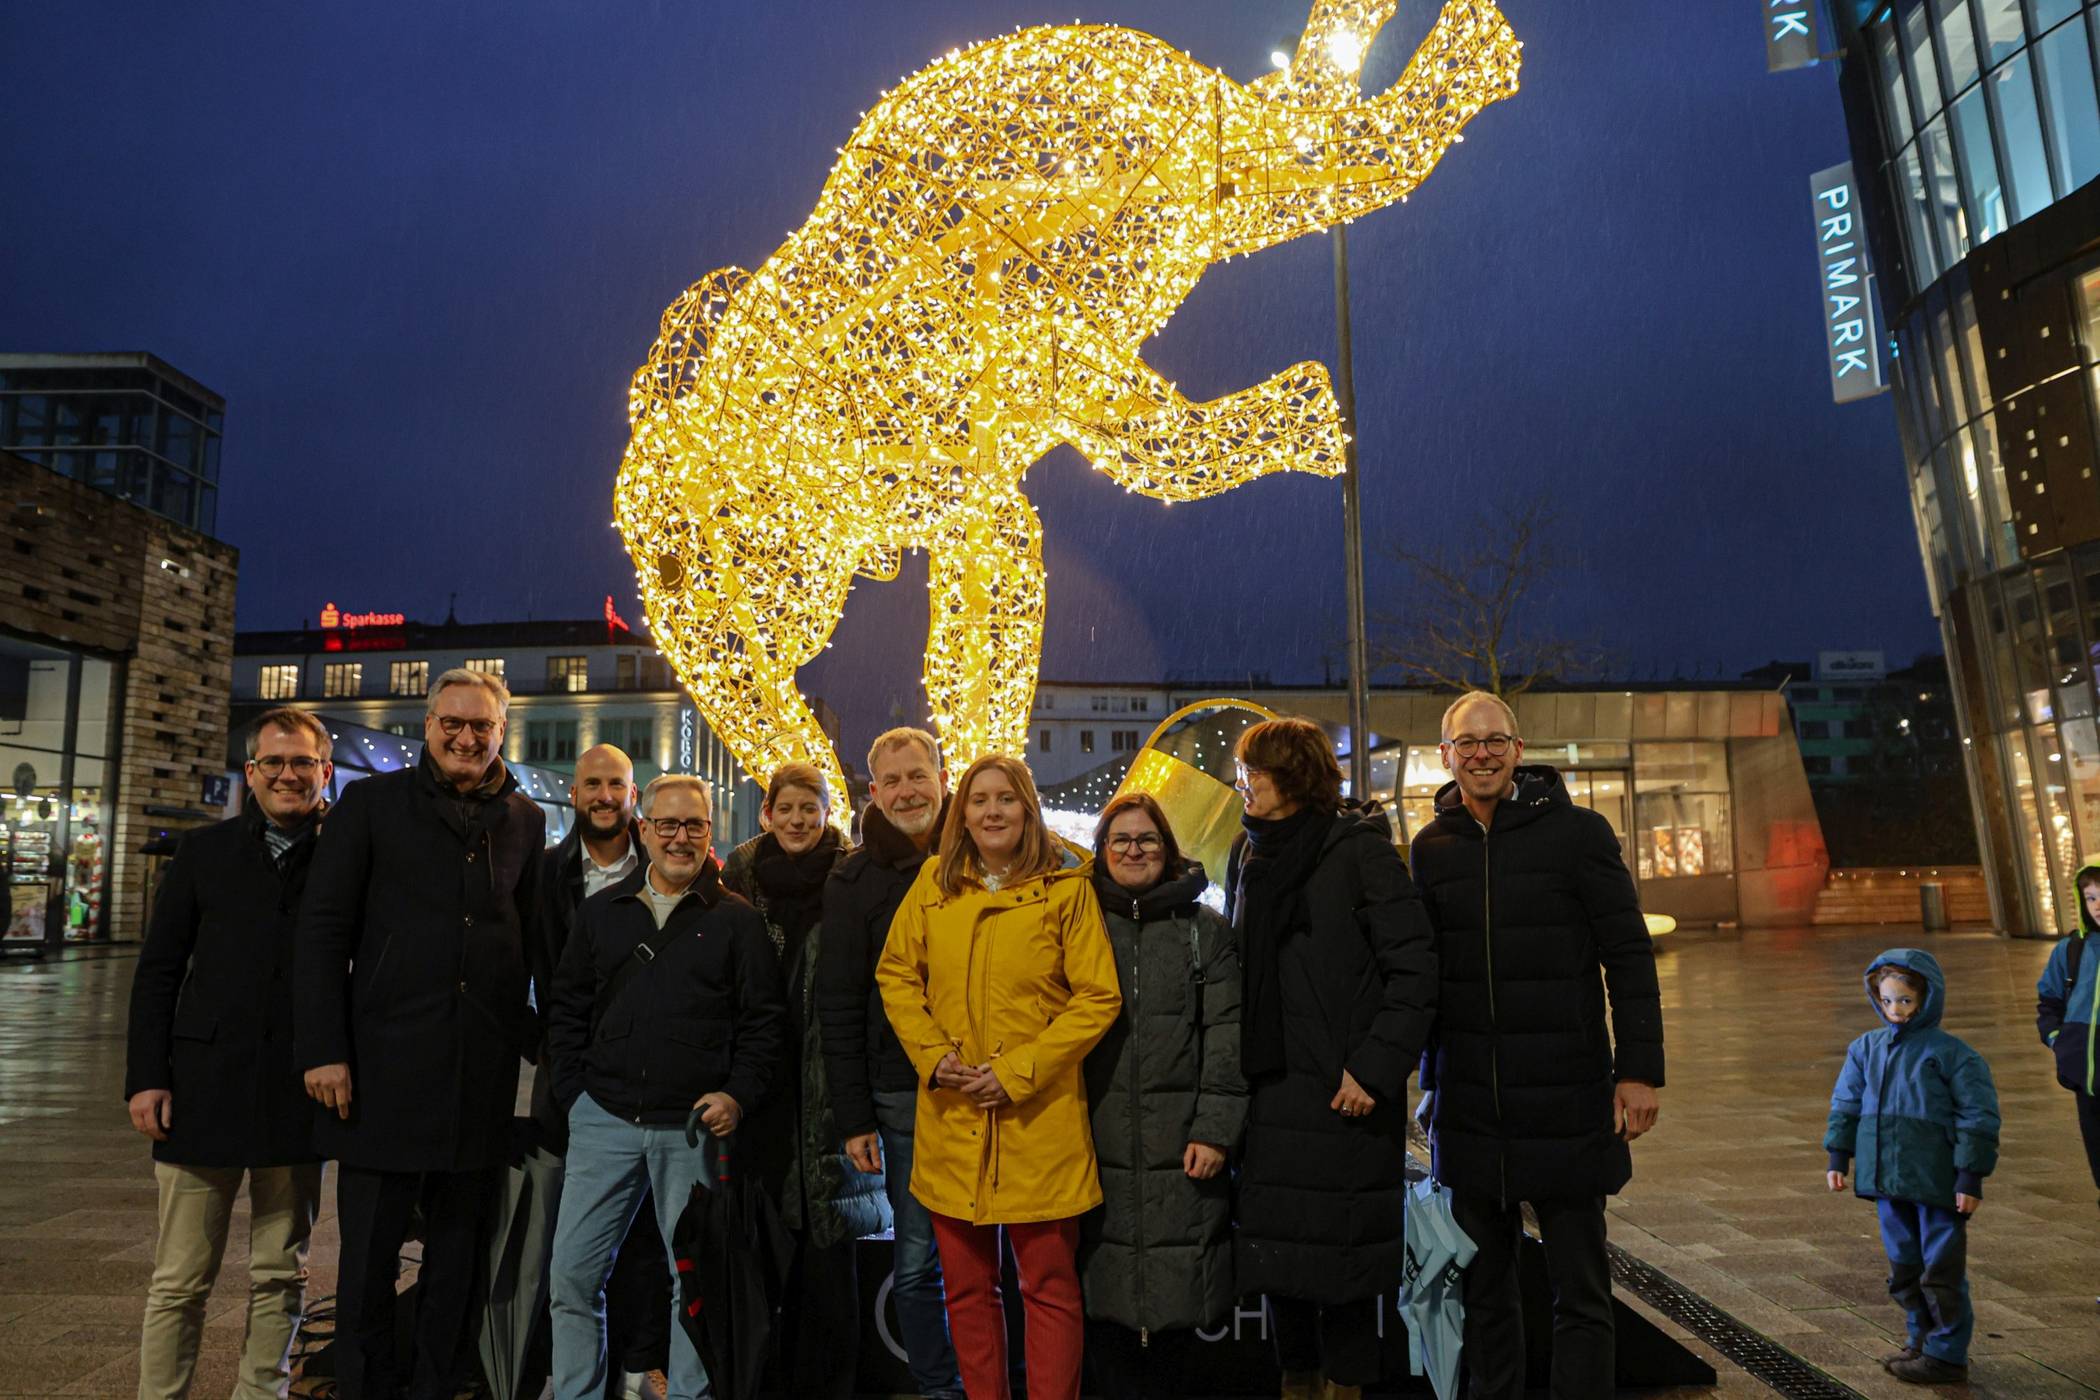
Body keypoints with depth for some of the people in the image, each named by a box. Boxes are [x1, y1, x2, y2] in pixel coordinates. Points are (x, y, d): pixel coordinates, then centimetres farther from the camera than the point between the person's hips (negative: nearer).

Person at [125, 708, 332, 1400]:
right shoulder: (204, 853, 6)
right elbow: (158, 972, 7)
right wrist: (146, 1076, 0)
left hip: (298, 1098, 0)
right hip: (205, 1088, 1)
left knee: (280, 1275, 10)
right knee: (180, 1281, 8)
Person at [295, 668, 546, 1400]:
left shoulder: (525, 819, 9)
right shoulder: (371, 802, 1)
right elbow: (323, 929, -3)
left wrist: (533, 1035, 6)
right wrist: (324, 1050, -9)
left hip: (482, 1074, 3)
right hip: (386, 1064, -2)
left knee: (457, 1250, 12)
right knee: (370, 1251, 6)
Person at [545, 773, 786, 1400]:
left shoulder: (737, 919, 3)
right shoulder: (600, 911, 11)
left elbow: (763, 1018, 2)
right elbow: (567, 1010, 15)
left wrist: (739, 1095, -9)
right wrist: (574, 1092, 6)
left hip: (695, 1125, -2)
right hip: (605, 1120, 3)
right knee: (573, 1272, 3)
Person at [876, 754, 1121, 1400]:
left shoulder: (1066, 889, -4)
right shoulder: (934, 884, 6)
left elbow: (1098, 998, -7)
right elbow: (895, 974, 12)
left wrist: (1019, 1070, -13)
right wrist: (932, 1053, -3)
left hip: (1038, 1117, -3)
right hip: (951, 1116, 3)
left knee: (1050, 1286, 3)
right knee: (967, 1287, 14)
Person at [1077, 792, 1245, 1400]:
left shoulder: (1205, 929, 7)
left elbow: (1226, 1036, 1)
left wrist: (1215, 1129, -7)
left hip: (1181, 1148, -1)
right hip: (1100, 1145, 1)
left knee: (1178, 1301, 3)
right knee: (1104, 1294, 4)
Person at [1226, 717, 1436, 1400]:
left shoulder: (1360, 851, -9)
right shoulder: (1249, 855, 10)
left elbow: (1414, 971, -12)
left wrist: (1374, 1066, -17)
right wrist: (1234, 1069, 9)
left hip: (1345, 1093, -6)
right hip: (1269, 1088, 6)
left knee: (1342, 1249, 3)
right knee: (1275, 1245, 12)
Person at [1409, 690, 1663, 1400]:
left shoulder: (1578, 831, -4)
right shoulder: (1432, 848, 6)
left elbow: (1629, 956, -3)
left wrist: (1639, 1069, -8)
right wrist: (1428, 1079, 12)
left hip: (1566, 1101, -3)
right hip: (1468, 1108, 3)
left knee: (1581, 1291, 6)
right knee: (1484, 1288, 14)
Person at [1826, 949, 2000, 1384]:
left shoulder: (1952, 1053, -10)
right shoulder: (1866, 1047, 6)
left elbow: (1978, 1116, -9)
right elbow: (1846, 1103, 12)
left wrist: (1971, 1177, -11)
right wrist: (1838, 1156, 9)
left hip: (1937, 1182, -6)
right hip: (1887, 1180, 6)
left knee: (1941, 1269, 3)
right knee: (1903, 1267, 16)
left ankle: (1947, 1353, 15)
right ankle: (1923, 1340, 30)